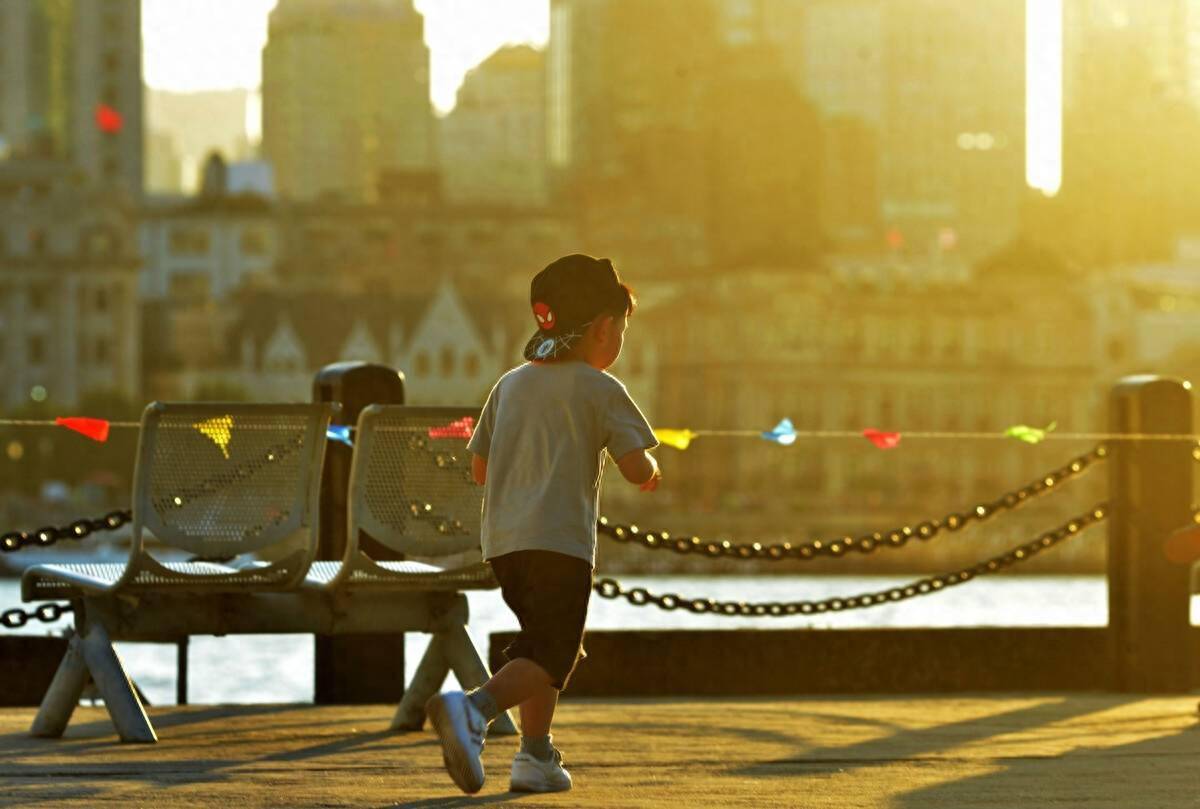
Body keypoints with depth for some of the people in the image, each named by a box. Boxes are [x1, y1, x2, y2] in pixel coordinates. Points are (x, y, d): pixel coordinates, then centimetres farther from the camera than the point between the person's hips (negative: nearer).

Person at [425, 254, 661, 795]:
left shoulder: (510, 385, 15)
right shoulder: (600, 389, -1)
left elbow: (479, 469, 17)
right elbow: (635, 466, -9)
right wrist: (651, 472, 14)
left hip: (502, 541, 7)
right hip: (560, 541, -7)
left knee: (550, 643, 23)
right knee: (548, 658, -9)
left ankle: (536, 756, 20)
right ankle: (472, 709, -34)